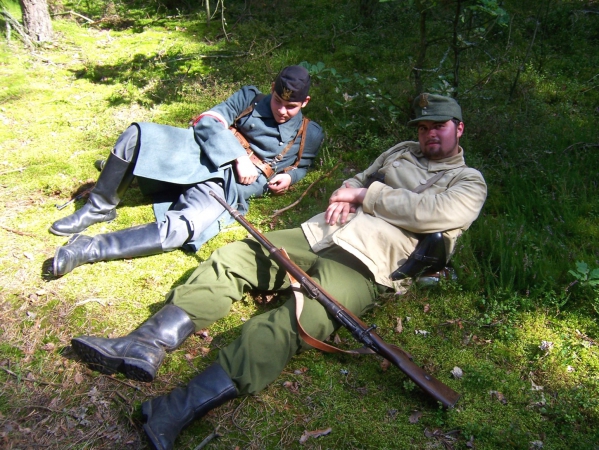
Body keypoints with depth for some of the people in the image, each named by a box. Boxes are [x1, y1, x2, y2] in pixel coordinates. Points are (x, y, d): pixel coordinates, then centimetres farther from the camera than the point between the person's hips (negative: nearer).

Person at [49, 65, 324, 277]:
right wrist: (238, 157, -13)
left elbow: (300, 165, 26)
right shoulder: (250, 98, 12)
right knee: (136, 135, -22)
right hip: (197, 153, 3)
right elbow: (207, 122, 3)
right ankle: (100, 207, -3)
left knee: (180, 229, -33)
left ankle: (88, 249, -28)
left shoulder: (309, 135, 12)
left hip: (225, 186, -3)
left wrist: (289, 176, 0)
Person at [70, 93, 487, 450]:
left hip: (364, 266, -7)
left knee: (289, 324, -31)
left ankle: (180, 409, -42)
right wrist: (345, 197, 4)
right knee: (233, 258, -10)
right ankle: (146, 347, -16)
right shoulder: (402, 152, 30)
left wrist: (365, 195, -5)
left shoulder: (469, 182, 11)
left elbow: (433, 211, -9)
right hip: (319, 234, 7)